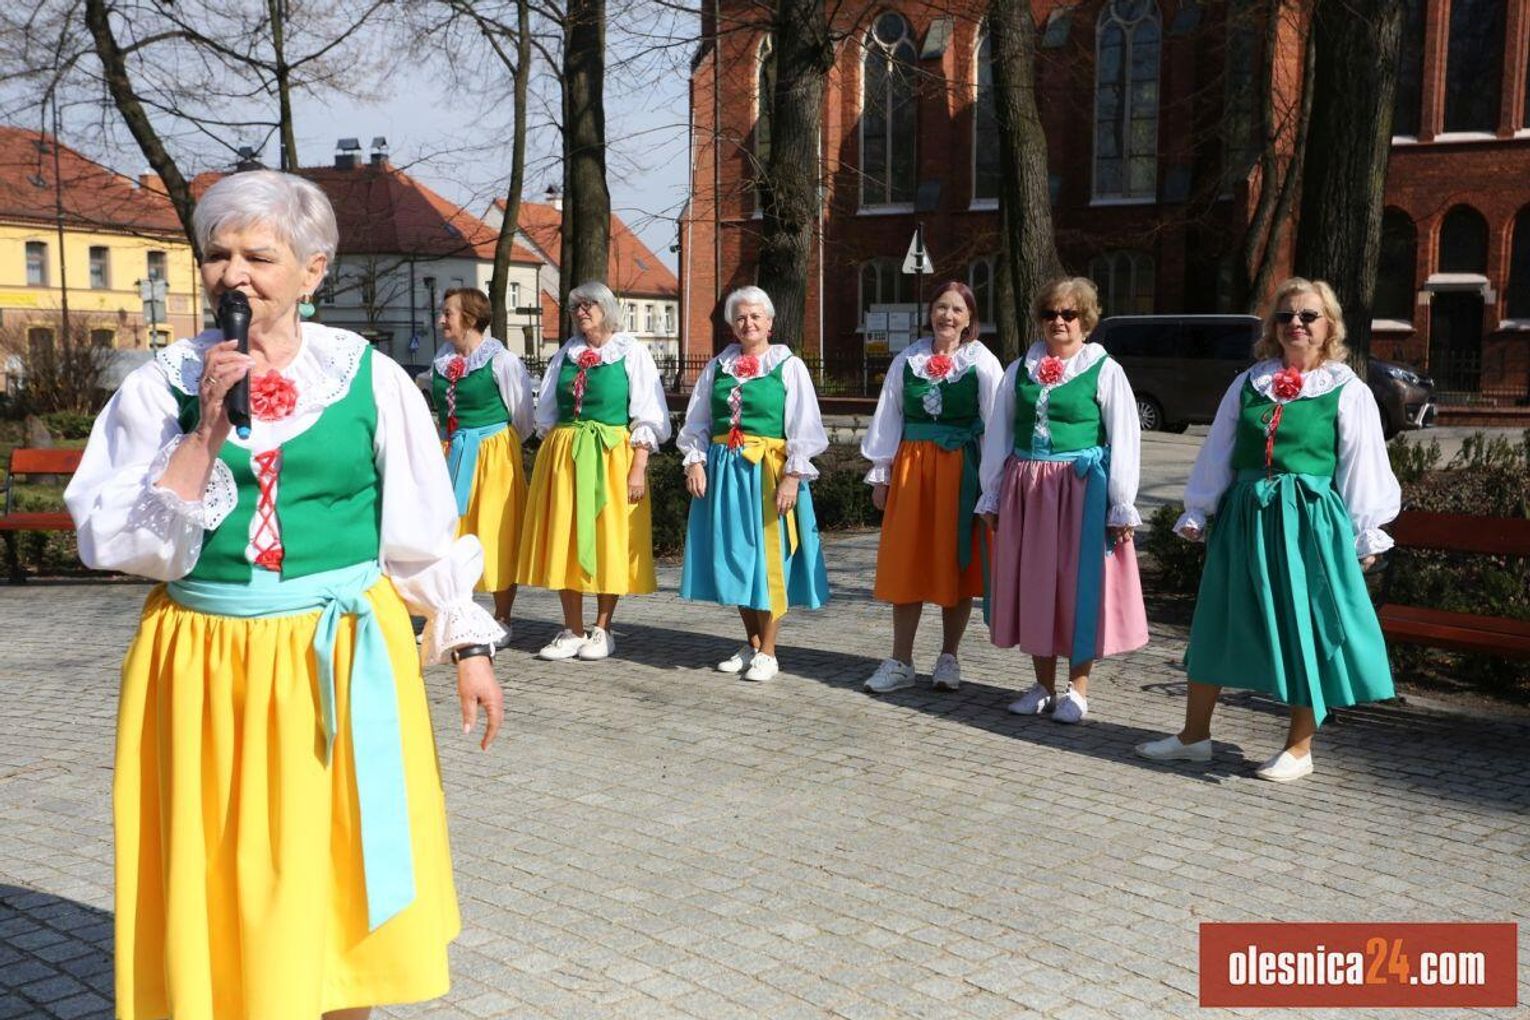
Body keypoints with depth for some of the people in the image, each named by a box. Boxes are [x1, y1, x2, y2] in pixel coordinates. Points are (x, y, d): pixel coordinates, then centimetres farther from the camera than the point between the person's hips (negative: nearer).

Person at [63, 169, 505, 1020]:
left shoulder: (370, 379, -3)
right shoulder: (163, 386, -1)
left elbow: (425, 531, 4)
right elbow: (115, 541, -6)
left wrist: (467, 642, 2)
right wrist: (206, 430, -15)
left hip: (341, 658, 0)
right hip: (204, 663, 1)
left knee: (337, 868, 10)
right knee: (221, 877, 10)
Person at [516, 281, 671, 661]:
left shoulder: (632, 353, 1)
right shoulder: (565, 355, 13)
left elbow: (647, 417, -4)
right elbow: (546, 413, 17)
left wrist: (638, 468, -12)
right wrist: (547, 460, 8)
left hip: (611, 456, -4)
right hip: (563, 457, 4)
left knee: (608, 540, 0)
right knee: (565, 541, 3)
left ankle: (601, 631, 11)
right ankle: (572, 631, 11)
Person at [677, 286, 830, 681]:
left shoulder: (789, 366, 0)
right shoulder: (718, 366, 12)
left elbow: (804, 430, -5)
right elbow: (697, 423, 13)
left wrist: (792, 477, -14)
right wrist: (695, 461, -2)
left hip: (769, 471, -4)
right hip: (723, 470, 4)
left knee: (767, 557, -1)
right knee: (733, 557, 8)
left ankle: (767, 652, 10)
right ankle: (752, 644, 23)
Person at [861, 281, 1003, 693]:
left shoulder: (983, 364, -2)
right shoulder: (907, 360, 6)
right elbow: (888, 417, 9)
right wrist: (880, 474, 6)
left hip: (961, 469, -2)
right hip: (911, 466, 2)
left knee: (956, 563, 5)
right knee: (905, 563, 4)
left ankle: (949, 659, 19)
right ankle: (901, 662, 12)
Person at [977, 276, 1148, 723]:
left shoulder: (1105, 370, -2)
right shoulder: (1019, 370, 9)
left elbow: (1124, 441, -5)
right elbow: (997, 435, 12)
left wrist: (1122, 508, -9)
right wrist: (992, 497, 10)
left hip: (1082, 489, -4)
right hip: (1026, 489, 4)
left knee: (1080, 585, 1)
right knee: (1033, 584, 9)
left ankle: (1078, 689, 15)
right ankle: (1044, 686, 23)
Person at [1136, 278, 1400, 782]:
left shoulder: (1348, 391, 0)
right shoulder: (1248, 383, 9)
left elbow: (1362, 469, 0)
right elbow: (1217, 453, 11)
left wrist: (1364, 536, -1)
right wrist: (1198, 512, 9)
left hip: (1310, 521, -4)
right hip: (1244, 516, 4)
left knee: (1304, 626, 1)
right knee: (1219, 621, 9)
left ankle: (1299, 749, 16)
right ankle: (1194, 734, 22)